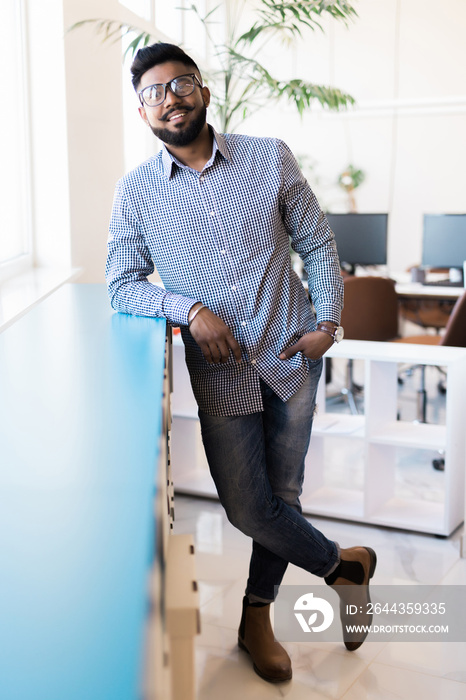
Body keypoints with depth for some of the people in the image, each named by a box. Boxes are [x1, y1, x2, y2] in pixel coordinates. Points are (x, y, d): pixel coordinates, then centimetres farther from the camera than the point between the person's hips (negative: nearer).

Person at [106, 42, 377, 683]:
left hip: (292, 357, 1)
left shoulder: (271, 158, -1)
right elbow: (122, 287, 0)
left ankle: (256, 619, 33)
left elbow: (318, 243, 5)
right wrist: (191, 310, -16)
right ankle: (344, 565, 30)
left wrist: (327, 322, -6)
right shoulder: (135, 192, -1)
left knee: (282, 497, 11)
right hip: (220, 373, 0)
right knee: (248, 509, 2)